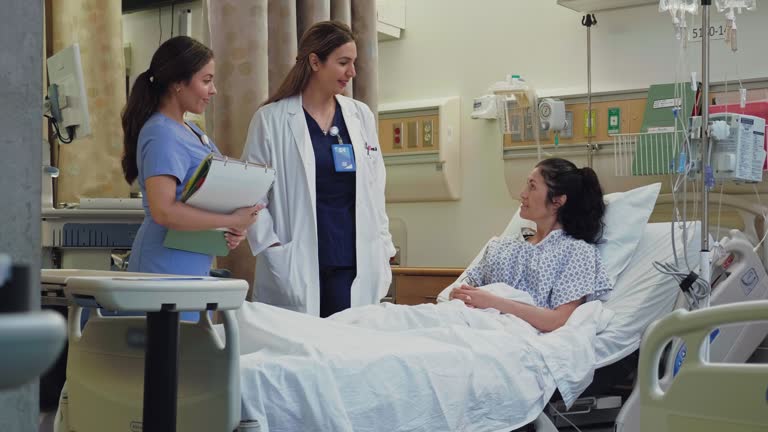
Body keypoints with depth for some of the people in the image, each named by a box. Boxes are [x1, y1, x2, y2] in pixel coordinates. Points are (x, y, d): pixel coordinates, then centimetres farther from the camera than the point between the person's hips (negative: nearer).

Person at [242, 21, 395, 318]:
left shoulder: (361, 116, 10)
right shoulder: (271, 119, -1)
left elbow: (375, 190, 13)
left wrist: (383, 249, 9)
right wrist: (271, 247, -10)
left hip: (356, 265, 3)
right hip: (296, 268, -3)